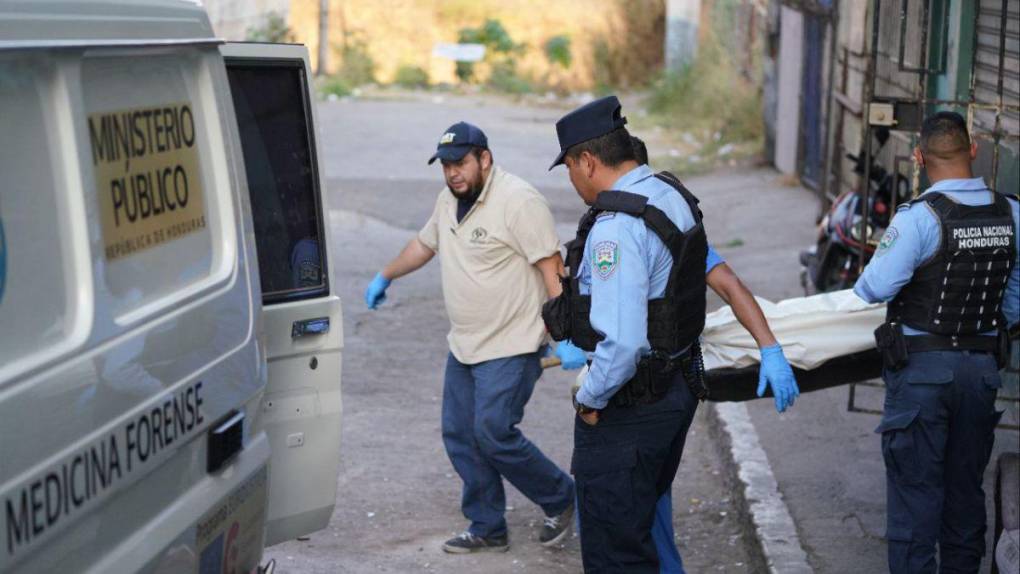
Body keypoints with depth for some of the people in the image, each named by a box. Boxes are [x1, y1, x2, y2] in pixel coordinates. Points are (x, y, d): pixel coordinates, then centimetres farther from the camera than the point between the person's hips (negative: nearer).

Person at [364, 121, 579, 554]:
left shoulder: (518, 201, -17)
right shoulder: (449, 199, 10)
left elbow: (552, 270, -20)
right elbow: (424, 244, 29)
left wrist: (567, 336, -25)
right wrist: (385, 277, 40)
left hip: (510, 348, -9)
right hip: (464, 346, 9)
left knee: (494, 433, -13)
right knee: (459, 436, 9)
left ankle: (560, 500, 9)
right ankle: (487, 529, 20)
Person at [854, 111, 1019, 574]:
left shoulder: (920, 218, -18)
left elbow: (875, 288, -18)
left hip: (922, 367, -5)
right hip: (982, 364, 5)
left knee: (915, 486, 2)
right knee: (965, 484, 17)